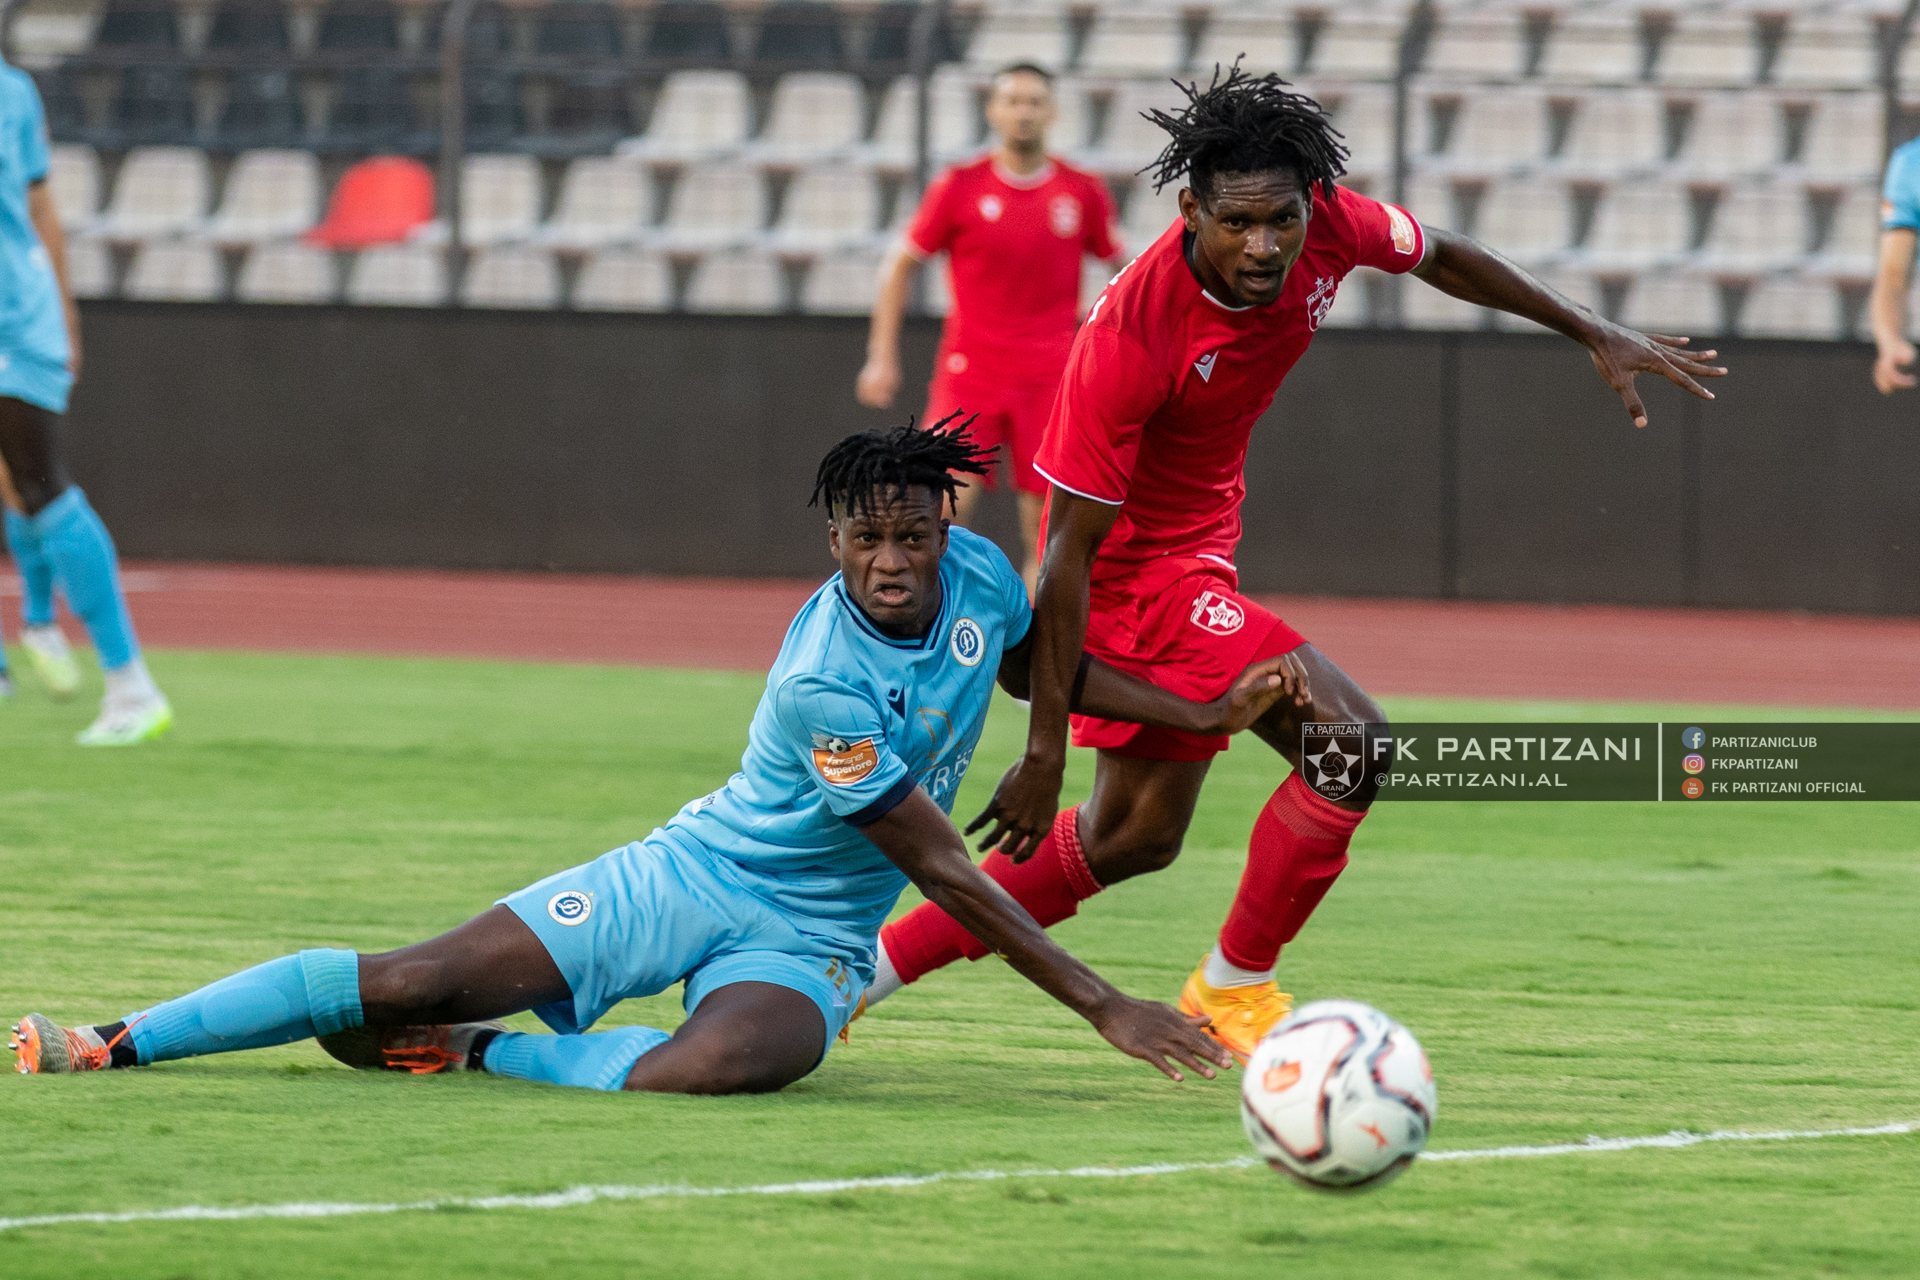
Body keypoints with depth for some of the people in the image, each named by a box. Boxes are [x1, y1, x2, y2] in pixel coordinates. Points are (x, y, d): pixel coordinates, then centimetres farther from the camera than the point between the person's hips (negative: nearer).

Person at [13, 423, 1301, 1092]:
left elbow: (1043, 667, 19)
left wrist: (1211, 714, 13)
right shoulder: (824, 686, -28)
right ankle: (113, 1041, -1)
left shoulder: (979, 573, -8)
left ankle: (480, 1052, -11)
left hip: (807, 942, 4)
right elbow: (945, 872, -25)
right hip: (694, 878, -4)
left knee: (721, 1066, -35)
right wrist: (1105, 1007, -25)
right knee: (416, 979, -15)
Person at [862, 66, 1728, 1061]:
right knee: (1348, 740, -18)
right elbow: (1069, 550, -27)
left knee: (1135, 835, 18)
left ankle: (875, 963, 26)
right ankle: (1234, 989, 0)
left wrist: (1596, 335, 17)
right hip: (1139, 564, -8)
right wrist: (1044, 752, -26)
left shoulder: (1330, 225, -16)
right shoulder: (1128, 335, -32)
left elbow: (1443, 259, 9)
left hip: (1196, 552, 8)